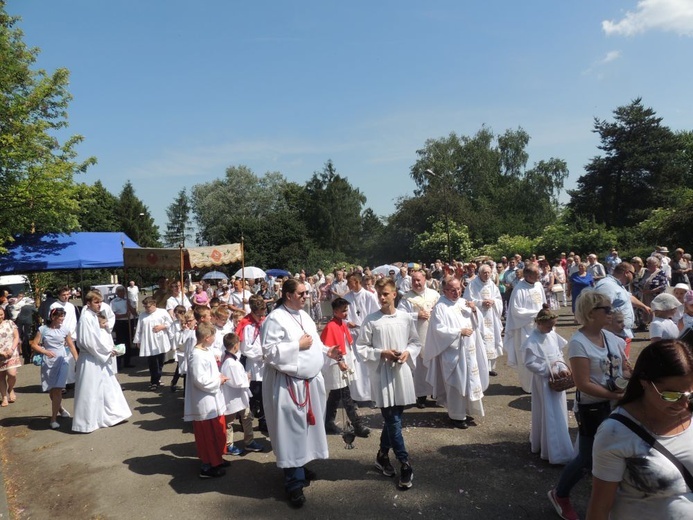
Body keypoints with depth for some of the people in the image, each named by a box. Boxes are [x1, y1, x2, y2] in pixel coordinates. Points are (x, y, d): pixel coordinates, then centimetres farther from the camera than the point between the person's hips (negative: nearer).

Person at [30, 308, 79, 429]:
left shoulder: (64, 329, 0)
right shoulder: (43, 329, -3)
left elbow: (71, 346, 6)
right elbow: (34, 345, -2)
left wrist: (78, 361, 3)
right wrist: (46, 352, -19)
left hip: (61, 362, -1)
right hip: (47, 363, 1)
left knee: (57, 390, -9)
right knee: (51, 390, 13)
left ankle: (54, 418, -1)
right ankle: (59, 408, 40)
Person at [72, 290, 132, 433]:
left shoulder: (99, 315, 7)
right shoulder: (86, 318, -17)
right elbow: (89, 342, -22)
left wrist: (106, 324, -2)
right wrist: (108, 351, -13)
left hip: (102, 358, 9)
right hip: (90, 360, -9)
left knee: (109, 387, 16)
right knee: (90, 391, -1)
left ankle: (111, 416, 28)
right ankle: (86, 423, 10)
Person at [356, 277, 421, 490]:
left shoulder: (405, 318, 1)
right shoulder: (371, 320, -6)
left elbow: (416, 342, 10)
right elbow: (360, 347, -3)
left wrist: (408, 353, -9)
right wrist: (381, 353, -15)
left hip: (402, 372, 3)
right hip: (382, 373, -3)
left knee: (393, 417, 13)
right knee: (392, 420, -2)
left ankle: (382, 455, 33)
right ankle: (405, 465, 10)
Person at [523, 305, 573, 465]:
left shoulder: (553, 335, 2)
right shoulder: (532, 341, -18)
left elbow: (559, 354, 10)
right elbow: (530, 363, -18)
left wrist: (562, 367, -8)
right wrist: (549, 371, -21)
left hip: (557, 379, 7)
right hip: (543, 381, -7)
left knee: (559, 413, 17)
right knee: (549, 416, -1)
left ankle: (538, 443, 35)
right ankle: (555, 452, 9)